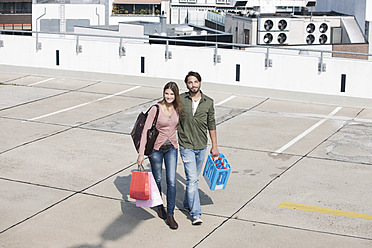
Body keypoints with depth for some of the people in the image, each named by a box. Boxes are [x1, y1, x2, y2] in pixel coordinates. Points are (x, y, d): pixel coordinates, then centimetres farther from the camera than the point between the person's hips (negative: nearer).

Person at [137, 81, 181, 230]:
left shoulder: (177, 108, -3)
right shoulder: (156, 109, -17)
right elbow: (145, 130, -17)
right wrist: (141, 153, -21)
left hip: (171, 148, 3)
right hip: (156, 148, -3)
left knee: (171, 181, -5)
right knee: (157, 180, 13)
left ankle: (170, 215, 1)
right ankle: (159, 205, 39)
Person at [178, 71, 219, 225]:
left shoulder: (208, 102, 1)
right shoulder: (180, 100, -5)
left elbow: (211, 125, 8)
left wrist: (214, 146, 9)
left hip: (201, 146, 3)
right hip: (186, 146, -3)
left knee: (194, 177, 16)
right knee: (192, 179, -9)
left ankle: (187, 204, 36)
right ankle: (196, 214, -7)